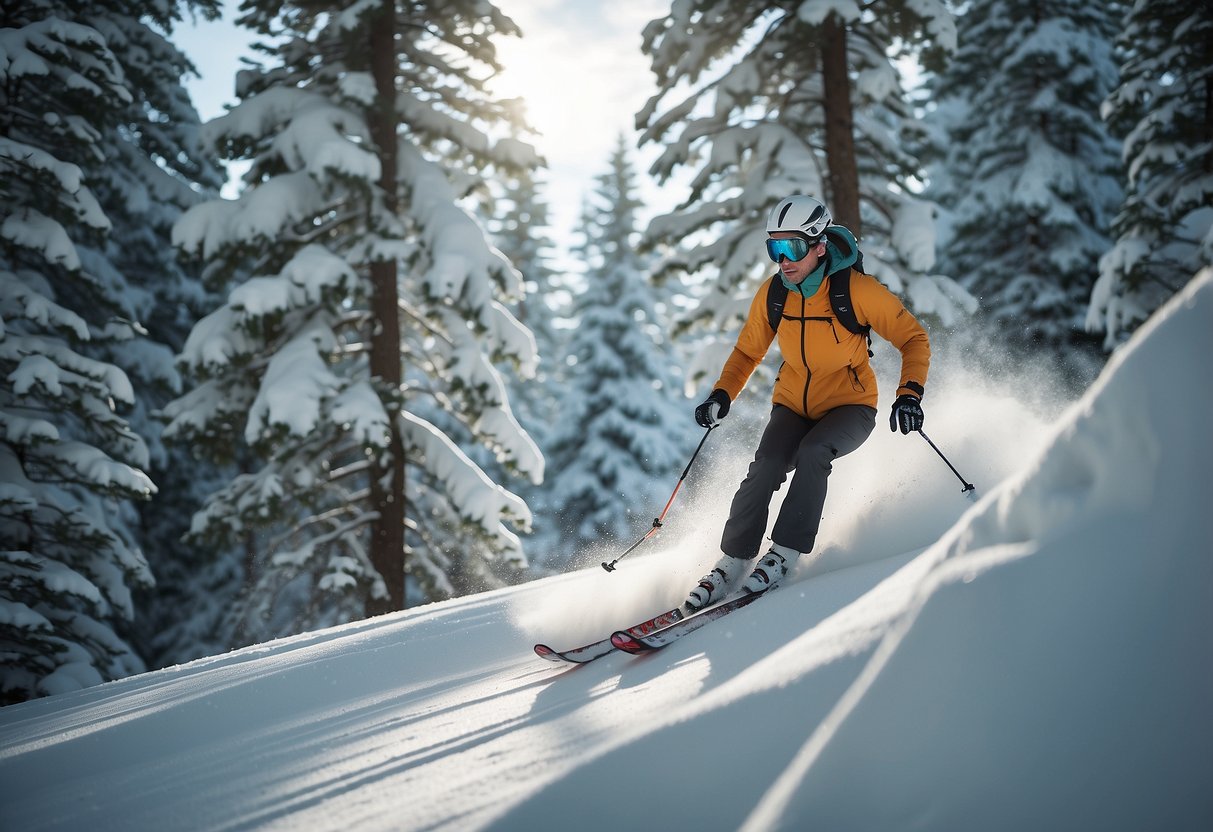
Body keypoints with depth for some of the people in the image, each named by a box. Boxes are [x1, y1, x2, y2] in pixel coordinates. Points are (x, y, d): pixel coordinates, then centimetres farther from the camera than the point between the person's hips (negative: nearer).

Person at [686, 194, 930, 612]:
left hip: (849, 406, -3)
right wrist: (722, 395, -9)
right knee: (765, 468, -22)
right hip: (793, 405, 3)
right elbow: (747, 351, 8)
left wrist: (909, 394, -28)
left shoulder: (857, 289, -20)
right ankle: (731, 563, -9)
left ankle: (785, 552, -21)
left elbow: (914, 338, -13)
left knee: (813, 453, -32)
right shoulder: (772, 294, -8)